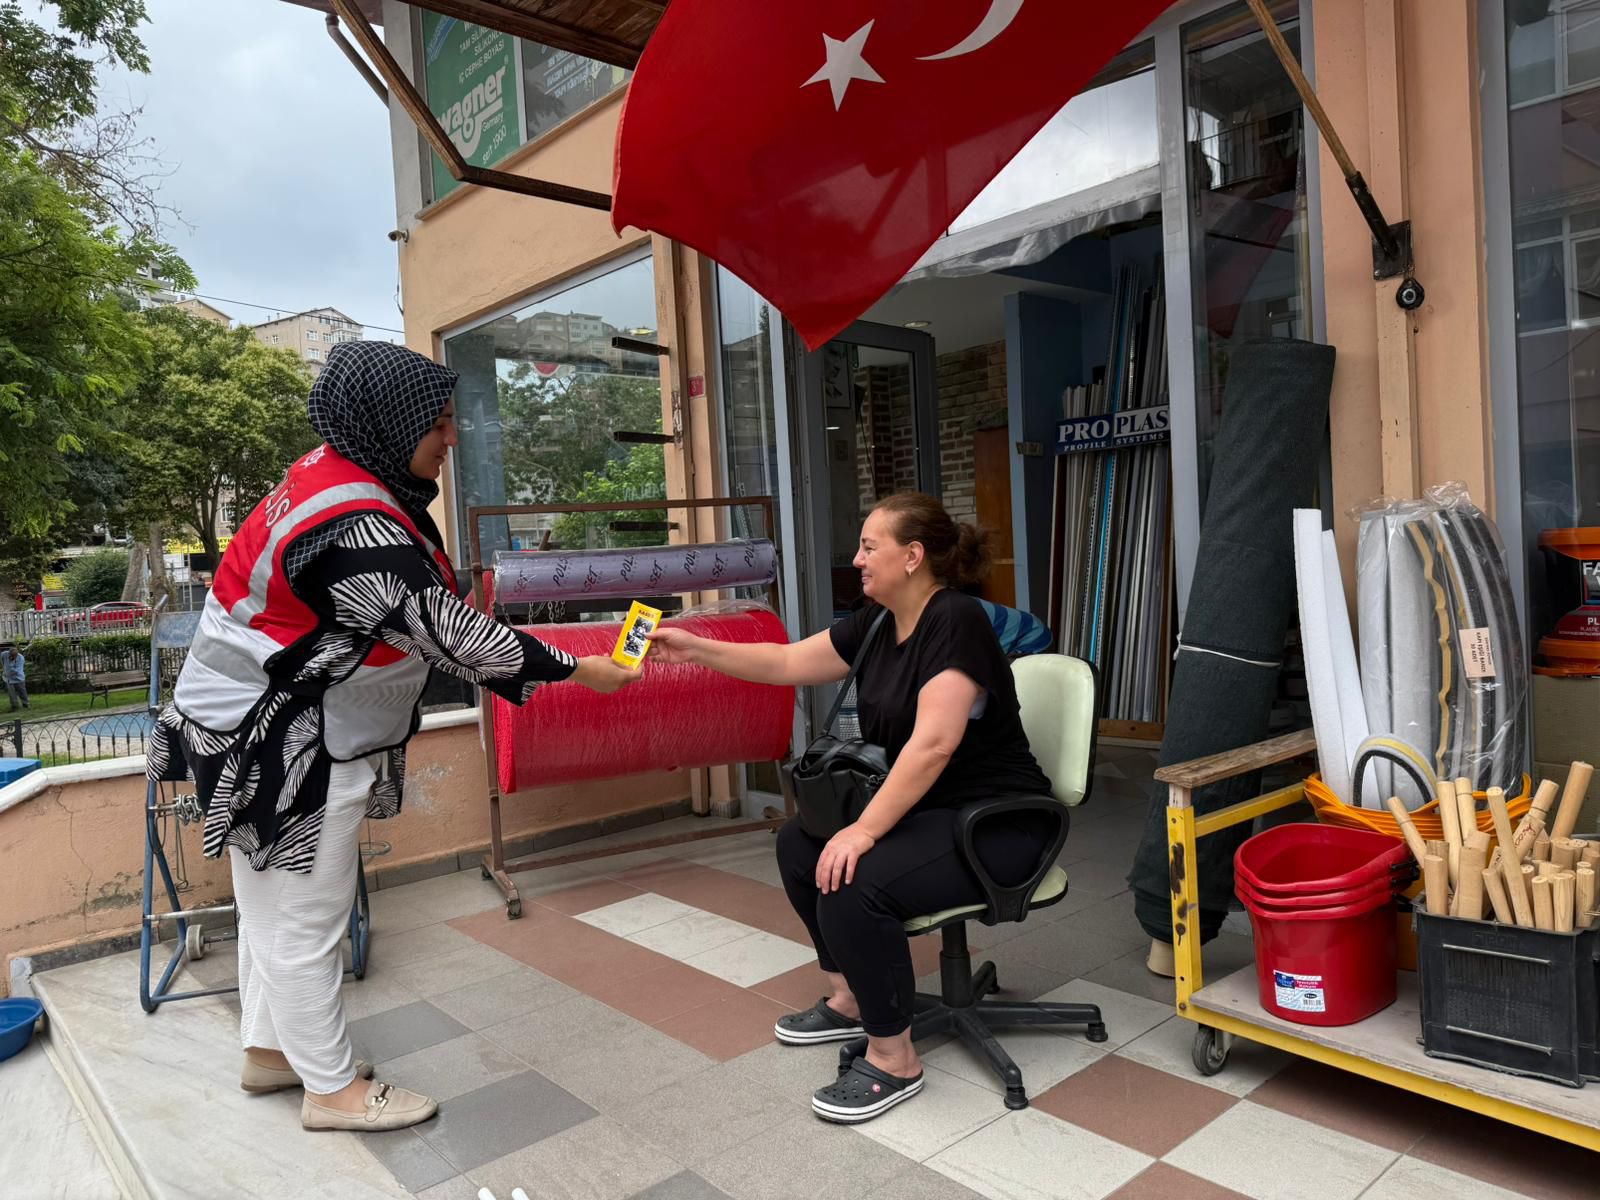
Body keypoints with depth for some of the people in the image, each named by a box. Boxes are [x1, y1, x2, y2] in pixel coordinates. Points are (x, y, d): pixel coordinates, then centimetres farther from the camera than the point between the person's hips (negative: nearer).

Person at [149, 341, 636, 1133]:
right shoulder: (355, 530, -29)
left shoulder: (336, 476, 3)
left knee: (277, 907, 22)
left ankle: (269, 1051, 39)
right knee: (305, 918, 6)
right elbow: (453, 635, -25)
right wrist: (578, 672, -16)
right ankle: (333, 1088, 23)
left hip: (285, 735, 10)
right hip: (283, 750, -10)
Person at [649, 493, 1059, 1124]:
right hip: (925, 808, 10)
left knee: (854, 881, -27)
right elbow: (788, 663, 10)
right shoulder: (878, 622, 5)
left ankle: (894, 1060, -6)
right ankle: (850, 998, 23)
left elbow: (933, 744, -29)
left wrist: (865, 830, -30)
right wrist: (695, 649, 4)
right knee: (800, 843, 9)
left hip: (996, 825, -9)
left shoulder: (956, 620, -22)